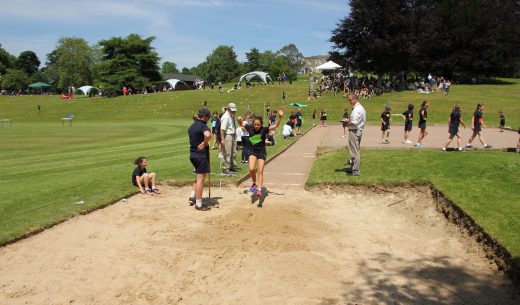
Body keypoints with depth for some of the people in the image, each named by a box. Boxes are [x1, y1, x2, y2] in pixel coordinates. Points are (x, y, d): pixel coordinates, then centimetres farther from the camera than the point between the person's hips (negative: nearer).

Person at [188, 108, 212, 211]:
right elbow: (208, 135, -36)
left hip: (192, 154, 9)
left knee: (199, 176, 24)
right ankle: (199, 204, 3)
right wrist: (205, 144, -19)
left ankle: (192, 197, 25)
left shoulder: (191, 126, 14)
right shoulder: (202, 125, -14)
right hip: (201, 154, -9)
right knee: (201, 178, -2)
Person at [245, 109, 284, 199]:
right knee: (251, 169, -15)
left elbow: (275, 126, -22)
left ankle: (259, 190, 3)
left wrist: (280, 117, -37)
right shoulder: (250, 128, -7)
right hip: (252, 151, 2)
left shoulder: (264, 130, -13)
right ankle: (254, 183, 13)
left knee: (260, 171, -3)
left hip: (261, 152, -1)